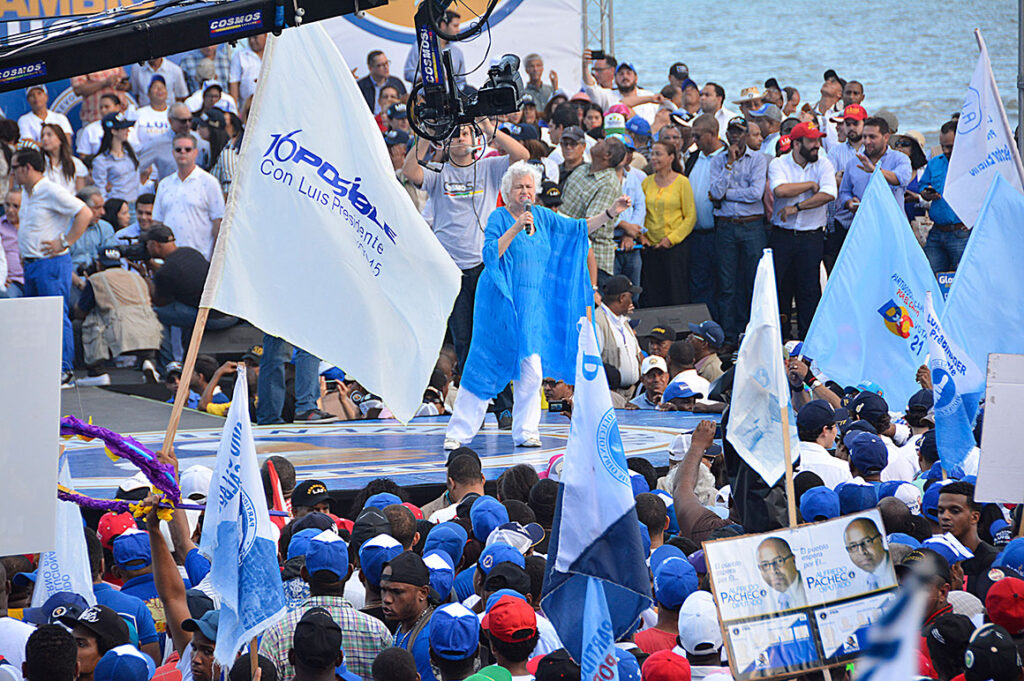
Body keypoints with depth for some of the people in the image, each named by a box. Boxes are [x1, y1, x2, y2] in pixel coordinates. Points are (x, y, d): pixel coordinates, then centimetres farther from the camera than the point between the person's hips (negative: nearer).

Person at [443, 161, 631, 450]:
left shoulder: (543, 217, 9)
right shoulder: (499, 218, -6)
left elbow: (580, 228, 13)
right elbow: (490, 255, -19)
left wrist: (611, 212, 4)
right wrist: (516, 228, -25)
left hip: (532, 304, 5)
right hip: (500, 301, -5)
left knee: (532, 370, -1)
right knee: (483, 367, -5)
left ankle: (526, 431, 8)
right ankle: (457, 433, 1)